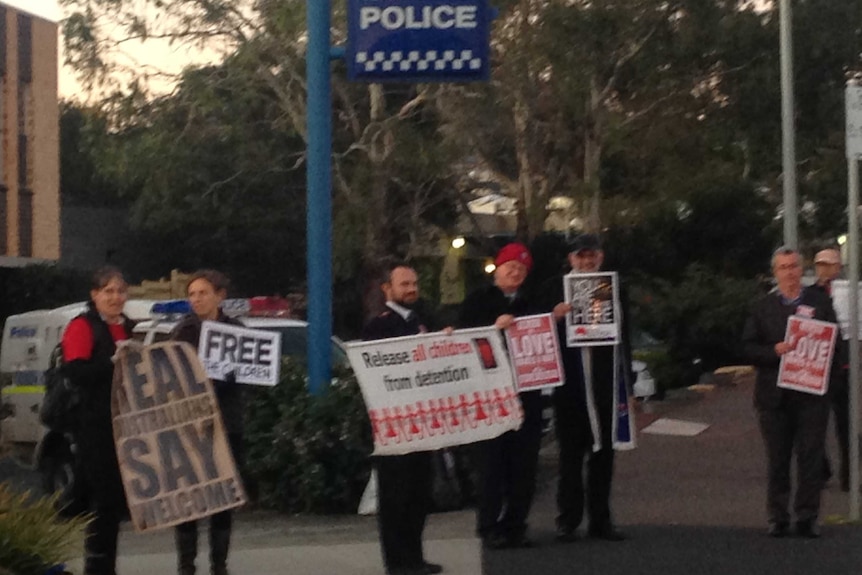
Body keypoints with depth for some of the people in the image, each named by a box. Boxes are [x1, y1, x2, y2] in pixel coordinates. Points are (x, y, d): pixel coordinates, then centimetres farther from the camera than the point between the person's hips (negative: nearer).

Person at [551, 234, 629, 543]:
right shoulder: (556, 289, -1)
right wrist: (555, 318, -22)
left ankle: (600, 519, 17)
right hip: (571, 386, -2)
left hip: (605, 386, 2)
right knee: (570, 455, 5)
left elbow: (624, 338, 7)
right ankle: (568, 520, 11)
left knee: (603, 454, 9)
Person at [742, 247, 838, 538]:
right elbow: (748, 347, 2)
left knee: (811, 457, 0)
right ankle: (777, 518, 14)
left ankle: (807, 517, 8)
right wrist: (774, 351, -14)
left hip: (812, 392, -1)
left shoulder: (820, 303, 6)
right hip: (774, 394, 1)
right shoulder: (762, 307, 7)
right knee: (777, 459, 7)